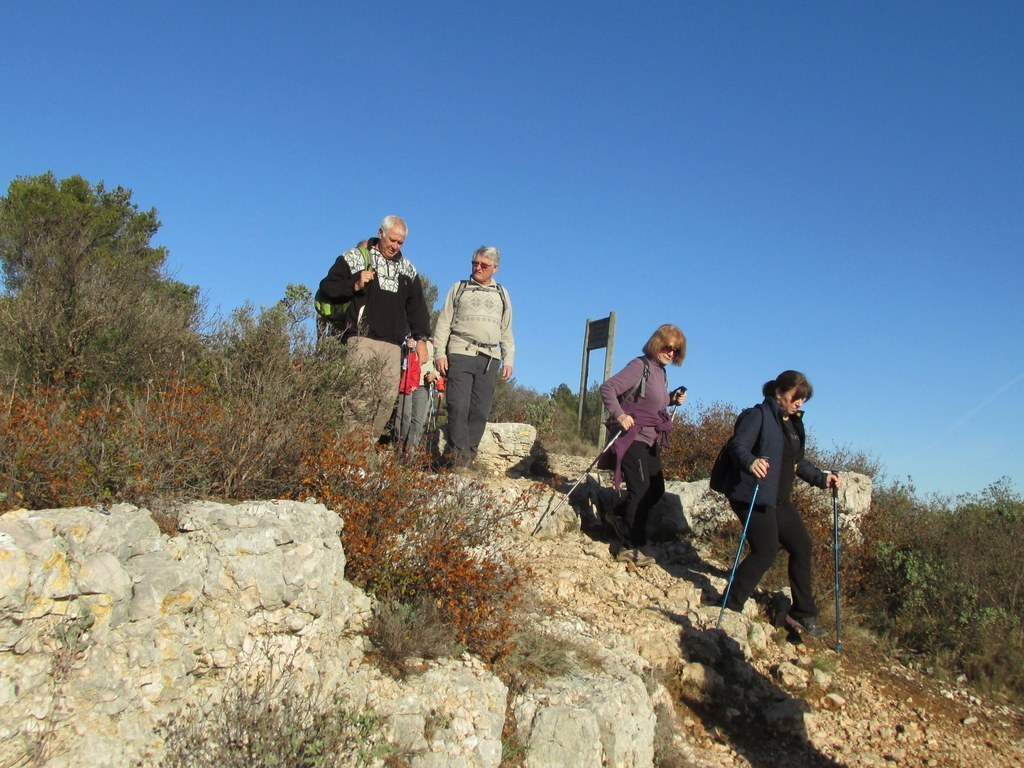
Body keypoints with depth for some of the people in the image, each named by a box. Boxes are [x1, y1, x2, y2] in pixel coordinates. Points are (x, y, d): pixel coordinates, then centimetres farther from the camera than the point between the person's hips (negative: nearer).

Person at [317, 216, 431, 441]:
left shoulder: (407, 269, 21)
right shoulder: (354, 258, 9)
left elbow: (417, 306, 23)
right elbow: (327, 287, 7)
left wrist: (421, 337, 12)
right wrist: (355, 286, -9)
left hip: (393, 345, 5)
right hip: (361, 340, -4)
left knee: (389, 396, -5)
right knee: (361, 394, -16)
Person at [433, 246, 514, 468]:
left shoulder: (501, 294, 20)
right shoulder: (459, 288, 13)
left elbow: (507, 331, 20)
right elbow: (444, 323, 8)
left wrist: (508, 360, 10)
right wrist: (439, 353, -3)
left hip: (490, 358, 2)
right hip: (460, 353, -2)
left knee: (480, 410, -1)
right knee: (459, 406, -11)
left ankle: (469, 454, 4)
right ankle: (459, 452, -8)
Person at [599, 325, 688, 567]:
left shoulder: (660, 372, 14)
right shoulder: (640, 366, -11)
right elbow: (607, 388, -19)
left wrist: (672, 399, 5)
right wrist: (618, 414, -30)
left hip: (651, 441, 9)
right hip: (632, 438, -9)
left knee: (656, 490, 13)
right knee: (641, 491, -8)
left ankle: (620, 516, 33)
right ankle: (631, 548, 2)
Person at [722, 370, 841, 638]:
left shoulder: (793, 423, 17)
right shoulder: (759, 415, -10)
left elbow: (797, 462, 26)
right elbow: (737, 445, -23)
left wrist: (821, 478, 16)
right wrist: (750, 462, -43)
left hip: (780, 499, 9)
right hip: (753, 497, -9)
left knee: (802, 547, 11)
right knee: (766, 551, -15)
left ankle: (803, 614, 25)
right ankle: (729, 608, -2)